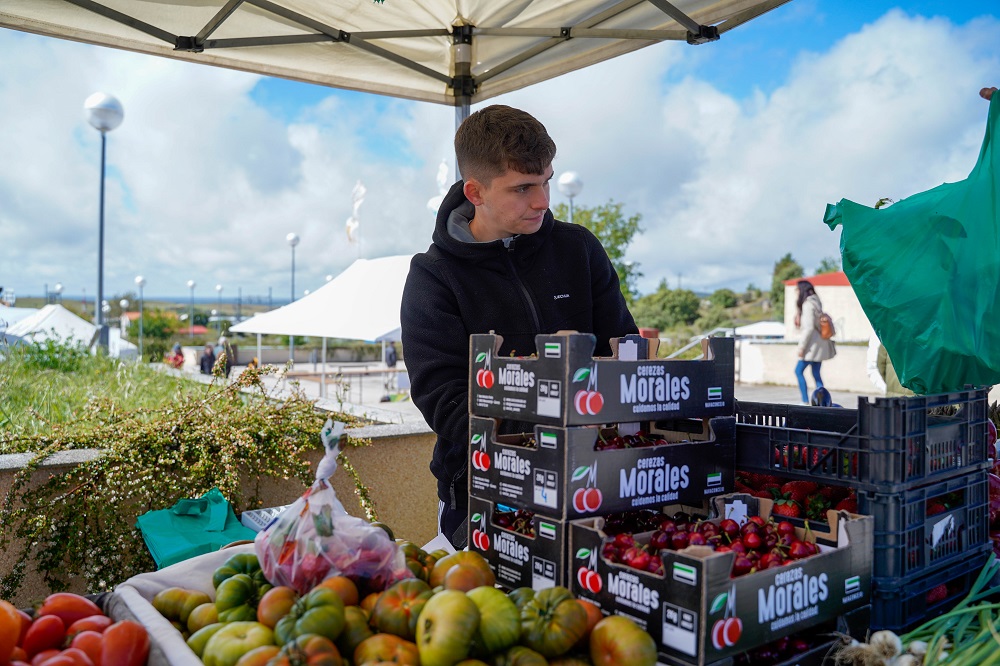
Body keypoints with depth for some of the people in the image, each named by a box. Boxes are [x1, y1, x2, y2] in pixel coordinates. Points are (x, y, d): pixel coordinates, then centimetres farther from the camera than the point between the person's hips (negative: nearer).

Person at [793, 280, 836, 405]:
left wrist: (802, 346, -17)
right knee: (816, 373, 11)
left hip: (813, 342, -9)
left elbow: (809, 327, -19)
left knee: (799, 371, -3)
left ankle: (805, 401, -5)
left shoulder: (808, 305, -14)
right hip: (820, 343, 9)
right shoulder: (816, 302, 14)